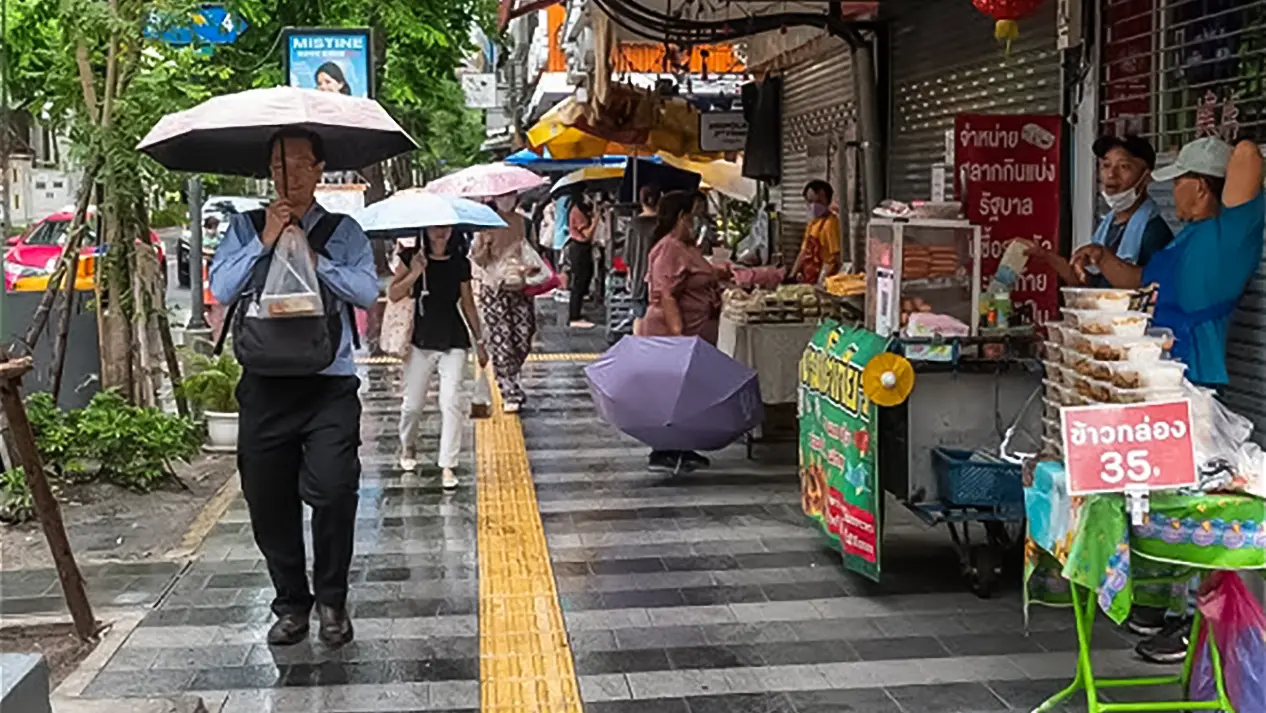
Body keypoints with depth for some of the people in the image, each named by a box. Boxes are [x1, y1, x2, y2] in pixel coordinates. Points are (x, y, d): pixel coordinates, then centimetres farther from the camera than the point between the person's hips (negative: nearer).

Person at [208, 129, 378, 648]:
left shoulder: (344, 232, 7)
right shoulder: (246, 229, 10)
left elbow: (368, 292, -6)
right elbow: (221, 289, -3)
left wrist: (313, 257, -10)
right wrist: (265, 242, -8)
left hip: (329, 385, -2)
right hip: (265, 385, 2)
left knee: (334, 491, -13)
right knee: (268, 502, 7)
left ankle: (332, 600, 8)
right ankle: (290, 603, 25)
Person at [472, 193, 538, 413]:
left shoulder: (519, 221, 8)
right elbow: (478, 259, -3)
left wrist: (529, 268, 2)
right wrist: (486, 244, -20)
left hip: (520, 287, 4)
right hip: (494, 289, -4)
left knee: (523, 339, 3)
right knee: (501, 342, -5)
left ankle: (508, 380, 28)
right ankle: (511, 394, 2)